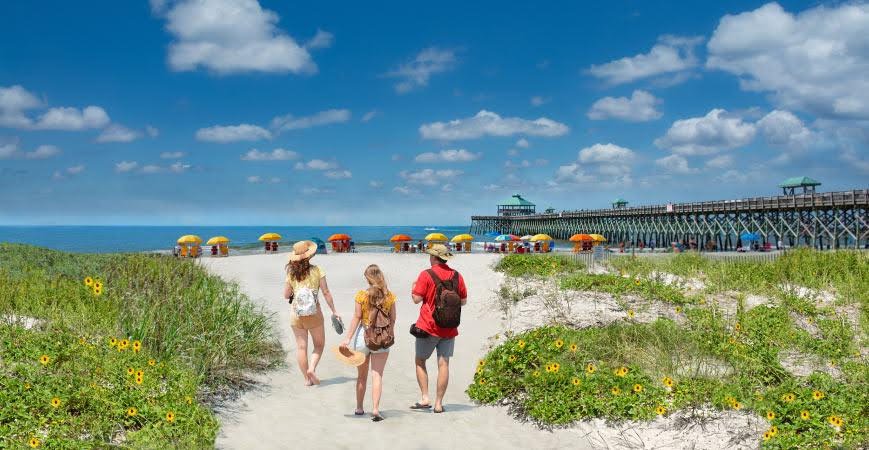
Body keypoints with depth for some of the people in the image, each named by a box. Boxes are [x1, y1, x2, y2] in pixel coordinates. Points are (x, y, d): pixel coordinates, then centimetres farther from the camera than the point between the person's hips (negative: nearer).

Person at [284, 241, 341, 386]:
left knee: (301, 346, 9)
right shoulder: (317, 271, -8)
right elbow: (326, 292, -7)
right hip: (314, 314, -2)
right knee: (319, 344, 15)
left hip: (296, 314, 2)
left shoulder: (291, 273, -2)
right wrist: (334, 311, 0)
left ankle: (307, 378, 11)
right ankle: (312, 368, -5)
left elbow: (286, 295, 2)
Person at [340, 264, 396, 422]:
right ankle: (375, 409, -10)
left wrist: (348, 338, -5)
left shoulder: (361, 295, -7)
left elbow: (357, 318, -8)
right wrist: (391, 335, 17)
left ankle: (359, 408, 25)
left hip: (363, 335, 0)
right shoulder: (390, 297, -3)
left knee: (362, 376, 14)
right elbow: (392, 320, 2)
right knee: (377, 375, 0)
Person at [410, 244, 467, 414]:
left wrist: (413, 287, 8)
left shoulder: (426, 275, -10)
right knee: (443, 364, 5)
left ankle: (425, 398, 1)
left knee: (420, 362, 10)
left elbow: (417, 299, -12)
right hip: (449, 328, 4)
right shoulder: (457, 276, 3)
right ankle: (439, 403, 7)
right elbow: (463, 301, 8)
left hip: (428, 326, -3)